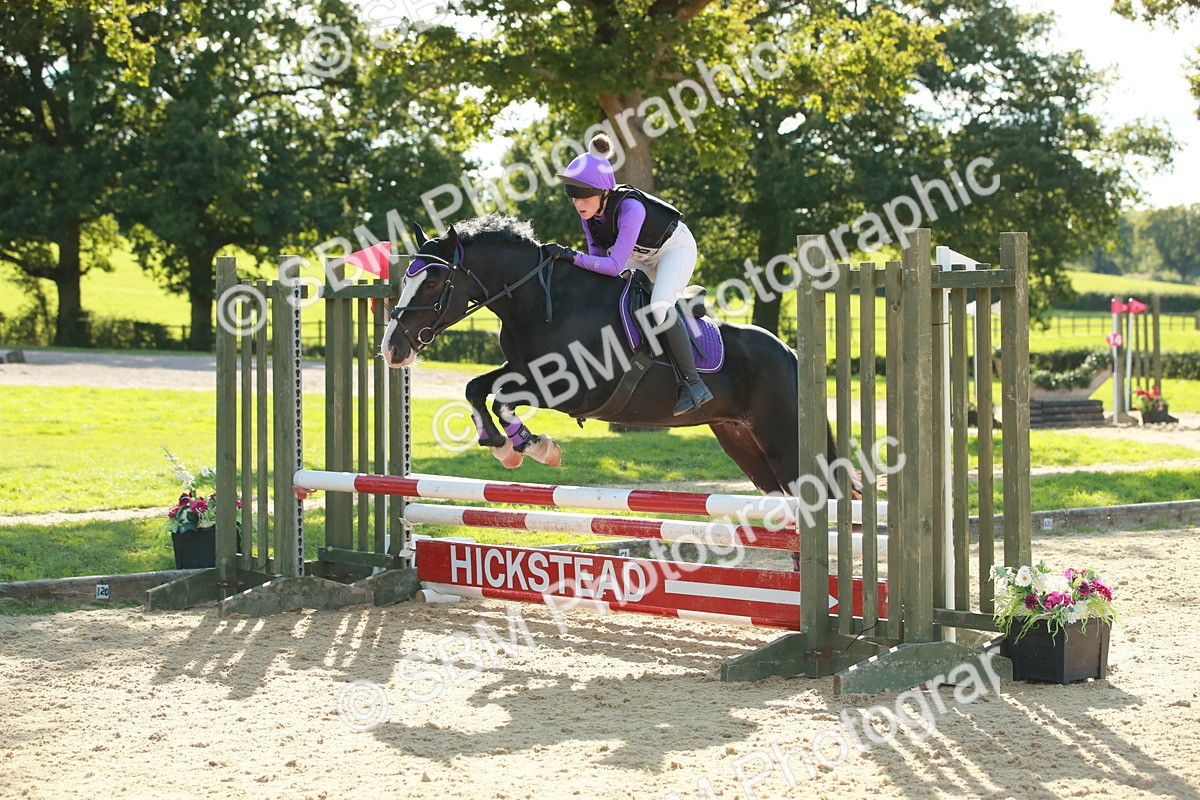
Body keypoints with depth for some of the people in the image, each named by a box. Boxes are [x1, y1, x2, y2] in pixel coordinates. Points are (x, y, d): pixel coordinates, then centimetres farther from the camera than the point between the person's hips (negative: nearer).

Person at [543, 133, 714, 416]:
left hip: (676, 247, -8)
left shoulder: (629, 208, -39)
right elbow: (598, 255, -7)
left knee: (659, 308, -30)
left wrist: (571, 255, -43)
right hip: (642, 256, 8)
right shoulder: (588, 211, -17)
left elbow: (615, 265, -39)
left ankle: (693, 383, -24)